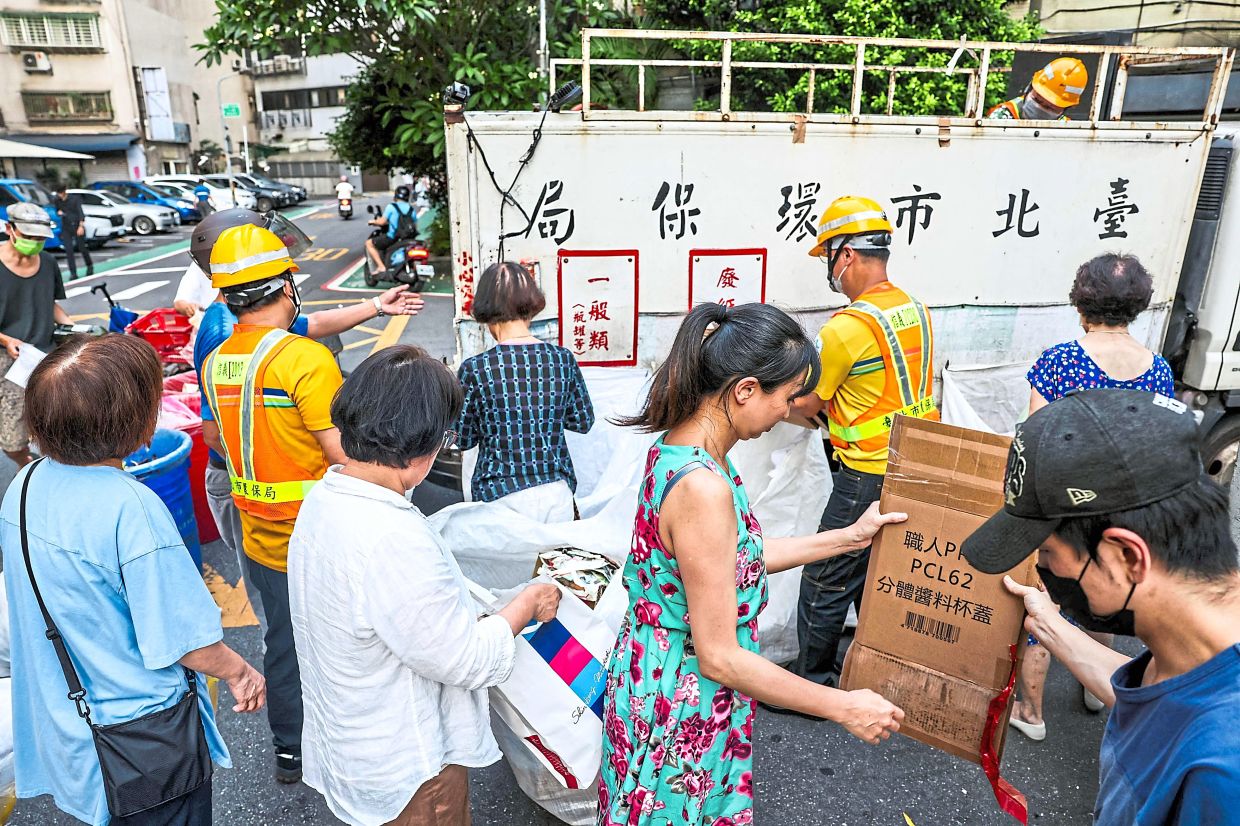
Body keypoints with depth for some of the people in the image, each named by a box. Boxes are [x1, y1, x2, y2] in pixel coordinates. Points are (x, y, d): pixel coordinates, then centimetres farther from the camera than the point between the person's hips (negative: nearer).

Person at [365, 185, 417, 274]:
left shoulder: (391, 207, -5)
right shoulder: (411, 209, 10)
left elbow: (382, 221, -8)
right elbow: (415, 226, 12)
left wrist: (373, 221, 13)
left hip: (392, 238, -6)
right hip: (408, 239, 6)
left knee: (369, 243, 10)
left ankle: (381, 266, -4)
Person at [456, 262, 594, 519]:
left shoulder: (475, 368, -12)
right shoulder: (563, 359, -4)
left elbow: (462, 439, -1)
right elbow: (583, 421, 8)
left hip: (502, 498, -3)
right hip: (557, 492, 3)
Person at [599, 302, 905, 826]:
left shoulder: (678, 447, -2)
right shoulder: (702, 487, -31)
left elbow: (736, 558, 9)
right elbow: (719, 657, -26)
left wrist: (850, 537, 13)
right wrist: (845, 708, -16)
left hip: (660, 673, 9)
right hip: (683, 709, -9)